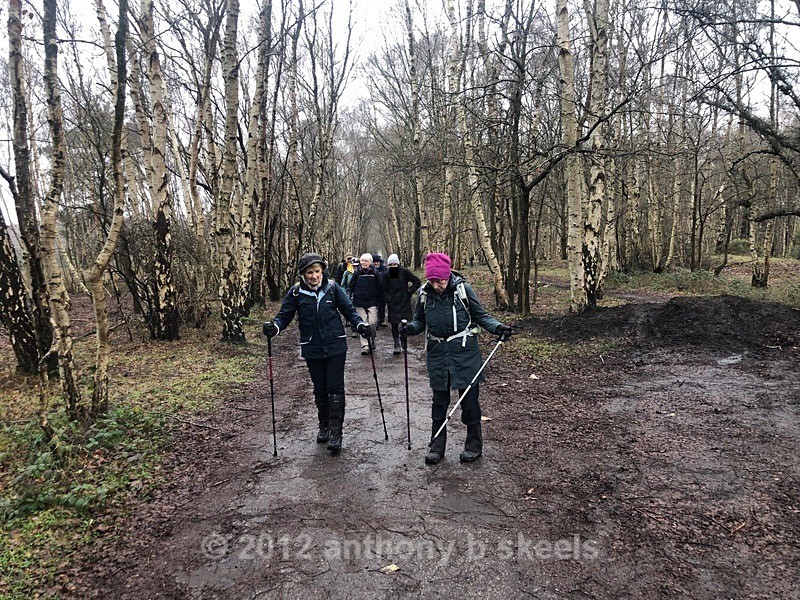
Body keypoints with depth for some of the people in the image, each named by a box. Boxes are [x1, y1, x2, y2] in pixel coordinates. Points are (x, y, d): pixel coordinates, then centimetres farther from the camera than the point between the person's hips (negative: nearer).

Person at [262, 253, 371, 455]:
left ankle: (335, 432, 2)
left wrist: (359, 324, -13)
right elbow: (285, 314, -1)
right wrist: (274, 326, -22)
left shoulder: (332, 287, -4)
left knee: (335, 389, -3)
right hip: (312, 349, 1)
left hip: (335, 347, -1)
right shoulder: (296, 292, -4)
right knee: (320, 389, 13)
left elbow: (348, 309, 3)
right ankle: (324, 426, 32)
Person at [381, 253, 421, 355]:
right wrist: (387, 299, 0)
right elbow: (384, 290, 13)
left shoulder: (404, 272, -5)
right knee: (394, 324, 0)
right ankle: (397, 344, 9)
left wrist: (409, 292, -5)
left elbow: (417, 282, -1)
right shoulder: (387, 274, 3)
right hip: (392, 304, 2)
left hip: (404, 302, -2)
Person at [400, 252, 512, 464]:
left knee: (469, 398, 6)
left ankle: (474, 444, 25)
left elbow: (480, 315, -1)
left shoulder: (463, 289, -10)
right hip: (437, 352, 3)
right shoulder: (425, 293, -2)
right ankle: (437, 445, 26)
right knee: (439, 400, 11)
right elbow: (420, 321, 9)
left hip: (464, 352, -3)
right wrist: (410, 328, -12)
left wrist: (497, 327, -17)